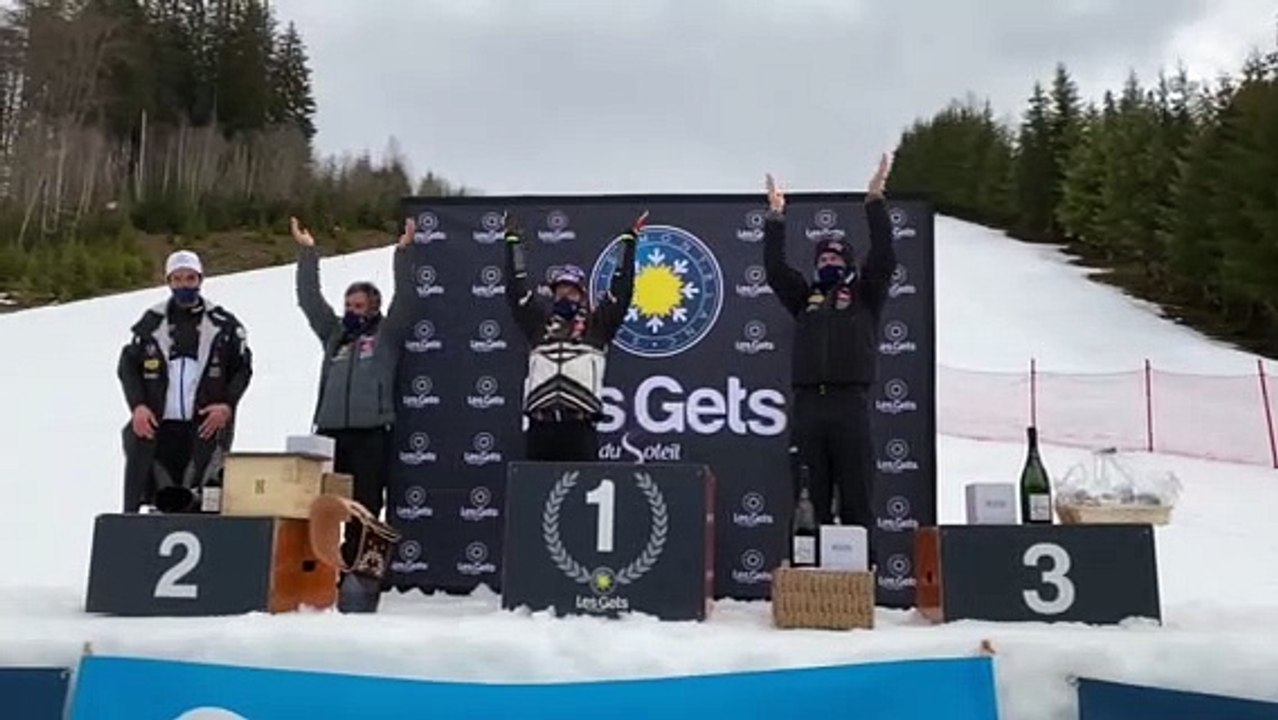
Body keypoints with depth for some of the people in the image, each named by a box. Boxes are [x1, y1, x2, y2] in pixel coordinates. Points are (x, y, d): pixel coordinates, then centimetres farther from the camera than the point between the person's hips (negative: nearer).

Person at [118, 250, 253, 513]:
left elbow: (243, 368, 9)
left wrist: (228, 405, -6)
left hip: (206, 425, -1)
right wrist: (137, 405, -3)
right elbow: (127, 366, 12)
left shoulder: (223, 323, 6)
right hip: (155, 426, 2)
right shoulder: (151, 322, 10)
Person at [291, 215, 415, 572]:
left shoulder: (387, 334, 8)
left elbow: (404, 298, -3)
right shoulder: (334, 332, 19)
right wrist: (307, 251, 12)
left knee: (365, 506, -1)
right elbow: (310, 299, 17)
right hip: (329, 429, 4)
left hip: (371, 432, -4)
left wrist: (403, 251, -7)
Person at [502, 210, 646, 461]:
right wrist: (512, 240, 28)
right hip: (540, 428, 2)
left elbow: (621, 287, 11)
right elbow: (517, 285, 23)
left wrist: (629, 239, 15)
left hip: (580, 428, -2)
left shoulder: (597, 325, 12)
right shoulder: (539, 322, 18)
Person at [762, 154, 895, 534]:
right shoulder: (805, 298, 21)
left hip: (850, 403, -3)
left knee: (856, 495, -2)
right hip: (807, 403, 3)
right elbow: (774, 267, 13)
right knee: (809, 497, 3)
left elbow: (884, 257, 2)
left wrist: (875, 200, -1)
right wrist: (775, 217, 9)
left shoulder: (864, 296, 14)